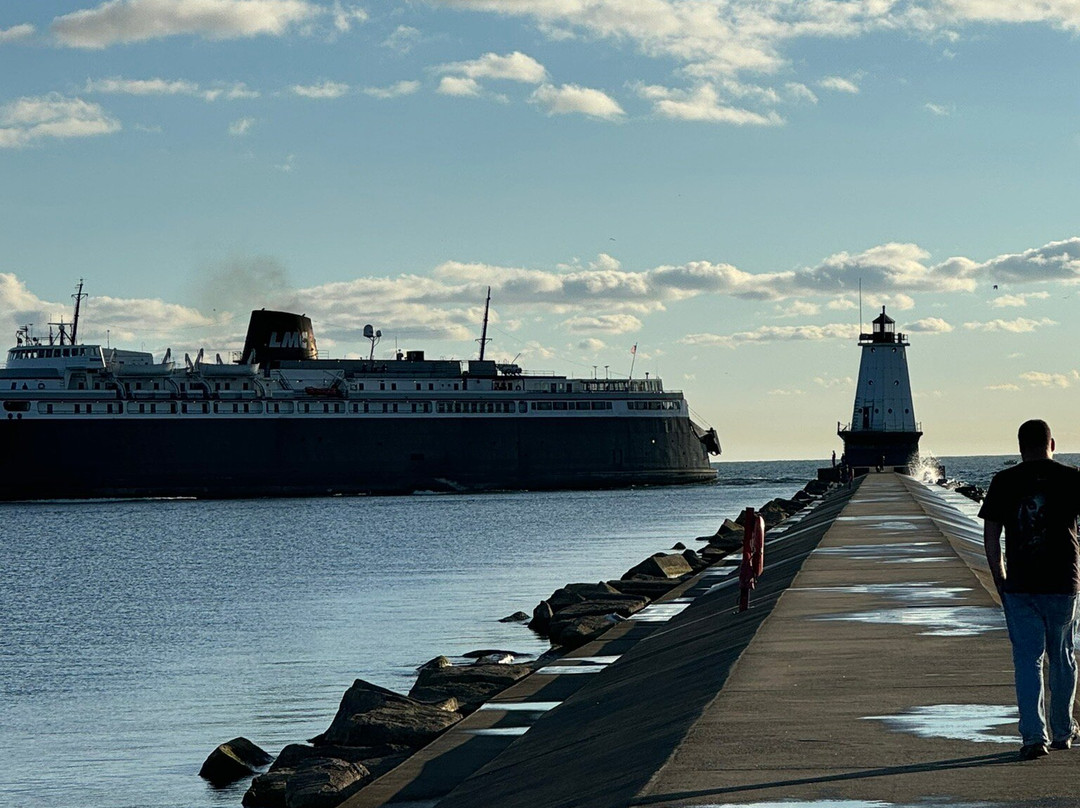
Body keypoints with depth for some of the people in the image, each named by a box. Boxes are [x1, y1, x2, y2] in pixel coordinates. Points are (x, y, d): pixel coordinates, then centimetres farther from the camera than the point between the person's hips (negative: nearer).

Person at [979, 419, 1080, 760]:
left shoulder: (1003, 482, 1)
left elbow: (990, 536, 1)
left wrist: (1000, 580, 11)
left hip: (1019, 585, 0)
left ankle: (1034, 735, -9)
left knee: (1027, 660, 2)